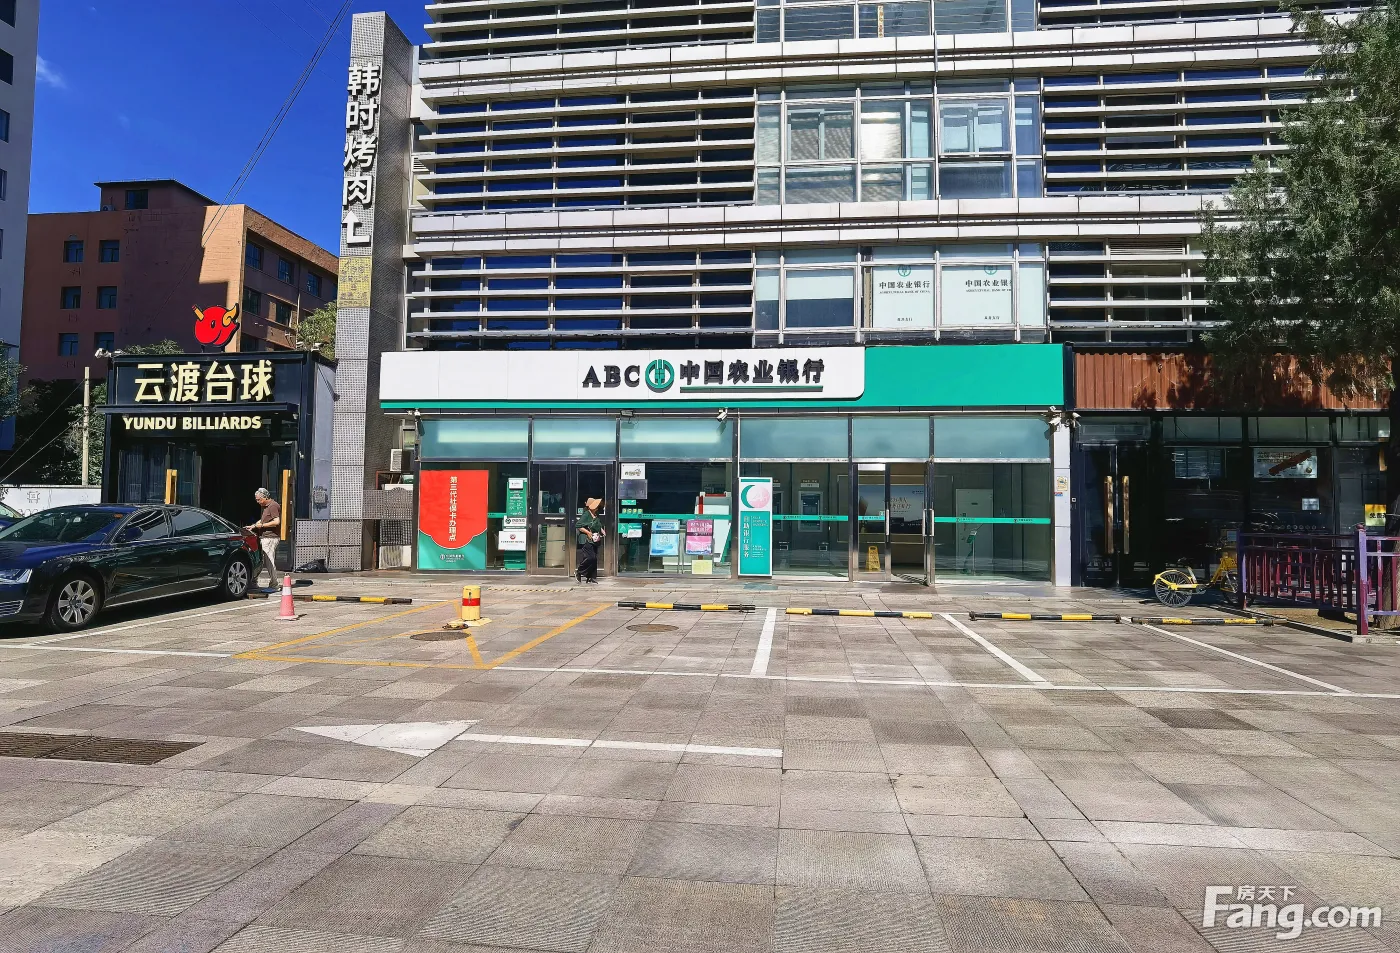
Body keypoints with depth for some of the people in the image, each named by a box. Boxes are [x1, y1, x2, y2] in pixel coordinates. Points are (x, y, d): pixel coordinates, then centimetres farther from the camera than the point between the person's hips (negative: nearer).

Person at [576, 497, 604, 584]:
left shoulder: (596, 516, 13)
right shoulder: (586, 515, -10)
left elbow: (599, 526, 28)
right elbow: (579, 526, -14)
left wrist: (602, 531, 9)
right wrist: (588, 532, -18)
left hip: (594, 541, 8)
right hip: (586, 540, -8)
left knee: (594, 559, 6)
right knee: (589, 558, -16)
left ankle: (592, 577, 12)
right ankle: (579, 573, 2)